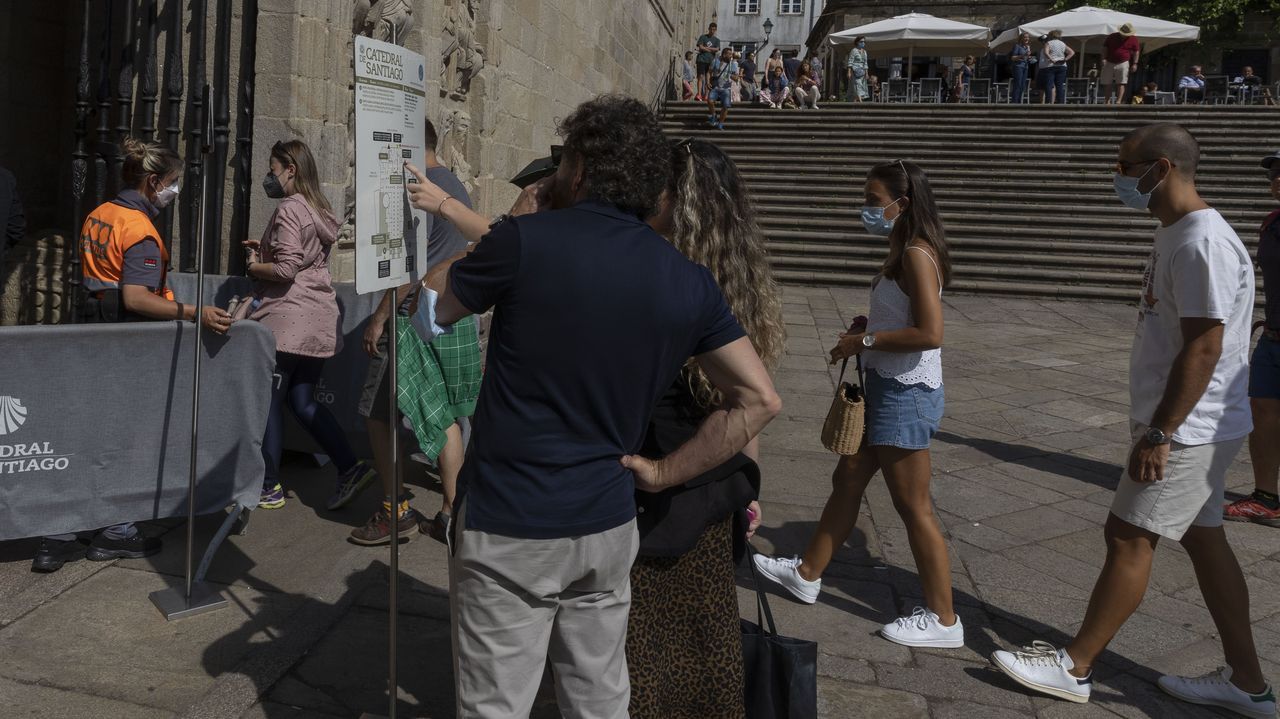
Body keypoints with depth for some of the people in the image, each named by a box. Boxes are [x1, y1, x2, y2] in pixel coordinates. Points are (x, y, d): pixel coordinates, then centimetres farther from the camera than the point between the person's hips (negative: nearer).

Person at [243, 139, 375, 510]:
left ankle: (269, 487, 8)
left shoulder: (289, 209, -11)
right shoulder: (320, 210, 17)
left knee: (269, 402, 2)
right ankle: (350, 466, 5)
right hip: (319, 320, 9)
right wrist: (267, 249, 14)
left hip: (288, 319, -9)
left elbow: (286, 268, -18)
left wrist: (252, 267, -1)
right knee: (303, 401, 13)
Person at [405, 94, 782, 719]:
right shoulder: (690, 283, -1)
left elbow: (436, 305, 4)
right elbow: (759, 400, 0)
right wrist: (664, 473, 3)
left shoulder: (527, 241, -14)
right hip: (608, 527, 5)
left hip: (508, 531, -4)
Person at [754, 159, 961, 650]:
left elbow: (930, 333, -27)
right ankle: (807, 574, 34)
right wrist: (869, 325, 5)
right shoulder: (904, 253, 11)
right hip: (886, 387, 10)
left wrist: (866, 340, -18)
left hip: (906, 394, -10)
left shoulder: (916, 255, -19)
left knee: (912, 506, -1)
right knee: (847, 481, 19)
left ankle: (942, 619, 12)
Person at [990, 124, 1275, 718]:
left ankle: (1074, 667, 9)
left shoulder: (1202, 243, -21)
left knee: (1128, 536, -3)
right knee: (1203, 538, 14)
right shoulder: (1177, 234, 12)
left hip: (1186, 430, -10)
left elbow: (1203, 348, -24)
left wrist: (1159, 433, -23)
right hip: (1187, 427, 10)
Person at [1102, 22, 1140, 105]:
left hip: (1123, 64, -2)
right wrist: (1103, 58, -4)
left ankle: (1119, 101, -14)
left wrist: (1135, 63, -3)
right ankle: (1108, 101, 8)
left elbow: (1136, 51, 3)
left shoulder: (1133, 39, 0)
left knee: (1121, 83, -10)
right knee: (1107, 84, 2)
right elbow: (1105, 47, 9)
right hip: (1109, 63, 2)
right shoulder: (1111, 37, 3)